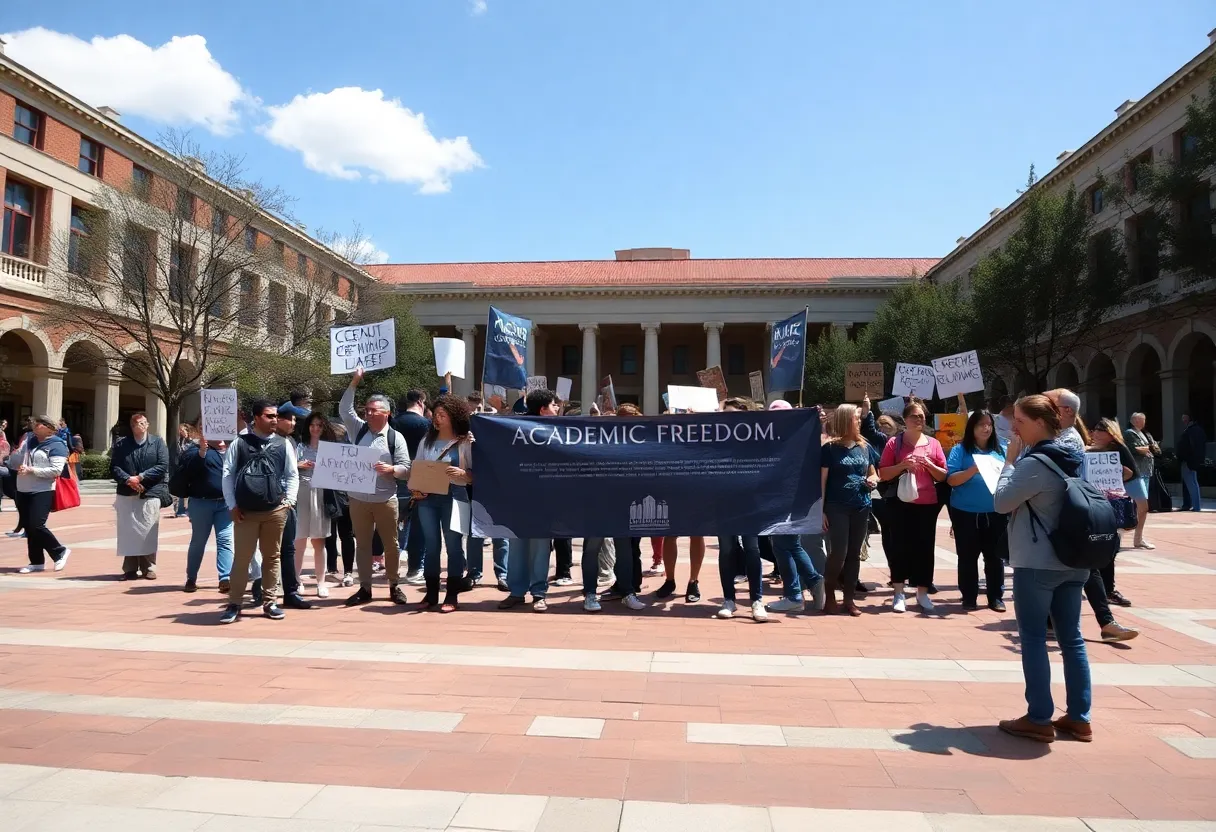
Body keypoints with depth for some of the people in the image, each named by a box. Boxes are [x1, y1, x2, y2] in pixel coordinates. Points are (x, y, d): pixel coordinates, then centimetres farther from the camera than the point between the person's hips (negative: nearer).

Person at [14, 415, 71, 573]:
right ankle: (36, 561, 16)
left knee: (36, 525, -14)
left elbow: (56, 470, -17)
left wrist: (31, 470, -20)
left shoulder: (56, 445, -7)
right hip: (23, 491, 7)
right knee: (28, 527, 8)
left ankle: (60, 551, 4)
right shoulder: (28, 440, 13)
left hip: (42, 492, -7)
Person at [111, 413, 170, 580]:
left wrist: (141, 477, -13)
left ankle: (148, 568, 10)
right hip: (127, 494, 2)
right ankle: (130, 569, 12)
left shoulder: (158, 442, 4)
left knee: (149, 532, -1)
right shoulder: (121, 444, 10)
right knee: (128, 532, 3)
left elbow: (163, 466, -4)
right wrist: (127, 479, -15)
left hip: (151, 494, -2)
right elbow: (114, 466, 3)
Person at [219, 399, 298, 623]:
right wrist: (232, 505, -3)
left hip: (276, 511, 2)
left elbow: (292, 475, 8)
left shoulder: (284, 444, 5)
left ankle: (269, 603, 18)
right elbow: (228, 474, 1)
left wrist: (289, 500, -2)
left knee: (272, 557, 9)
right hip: (245, 511, -2)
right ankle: (234, 604, 11)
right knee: (241, 558, 2)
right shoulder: (239, 443, 1)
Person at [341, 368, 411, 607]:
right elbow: (345, 410, -3)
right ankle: (365, 588, 18)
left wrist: (390, 469, -24)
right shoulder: (359, 429, 6)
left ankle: (394, 586, 20)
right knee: (362, 544, 9)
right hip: (358, 499, 2)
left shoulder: (396, 437, -1)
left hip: (386, 499, -2)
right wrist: (354, 383, -8)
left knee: (391, 544, 6)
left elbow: (406, 468, -4)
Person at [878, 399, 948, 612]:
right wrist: (902, 465, -15)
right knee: (900, 545, 2)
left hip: (927, 504, 2)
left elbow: (943, 476, 7)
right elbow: (883, 475, -1)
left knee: (925, 546, 5)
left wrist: (928, 464, -10)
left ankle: (922, 592, 16)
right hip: (901, 503, -2)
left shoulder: (933, 443, 7)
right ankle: (898, 593, 10)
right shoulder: (894, 443, 1)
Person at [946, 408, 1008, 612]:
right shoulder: (960, 450, 0)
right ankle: (969, 597, 15)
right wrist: (974, 469, -21)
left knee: (995, 556, 7)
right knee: (968, 556, 5)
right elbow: (951, 480, -8)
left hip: (996, 512, 2)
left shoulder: (1002, 450, 9)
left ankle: (996, 597, 18)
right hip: (966, 512, -2)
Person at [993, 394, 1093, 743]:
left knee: (1033, 638, 1)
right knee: (1072, 638, 12)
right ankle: (1079, 717, 18)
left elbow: (1001, 502, -11)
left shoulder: (1034, 463, -17)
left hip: (1036, 563, -8)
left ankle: (1039, 719, 6)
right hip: (1073, 562, 8)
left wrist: (1009, 460, -5)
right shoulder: (1075, 458, 10)